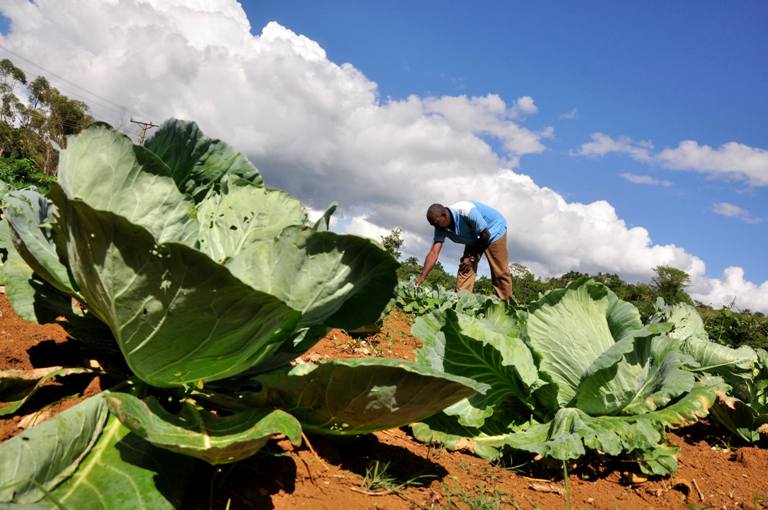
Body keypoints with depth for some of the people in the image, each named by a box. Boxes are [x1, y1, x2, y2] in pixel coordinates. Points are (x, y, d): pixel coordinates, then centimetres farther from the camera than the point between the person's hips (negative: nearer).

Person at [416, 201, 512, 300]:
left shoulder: (466, 212, -37)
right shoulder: (441, 228, -17)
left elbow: (485, 234, -25)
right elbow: (434, 253, -22)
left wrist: (472, 257, -17)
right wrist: (421, 277, -32)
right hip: (474, 239, 6)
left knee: (500, 273, -7)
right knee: (464, 271, -6)